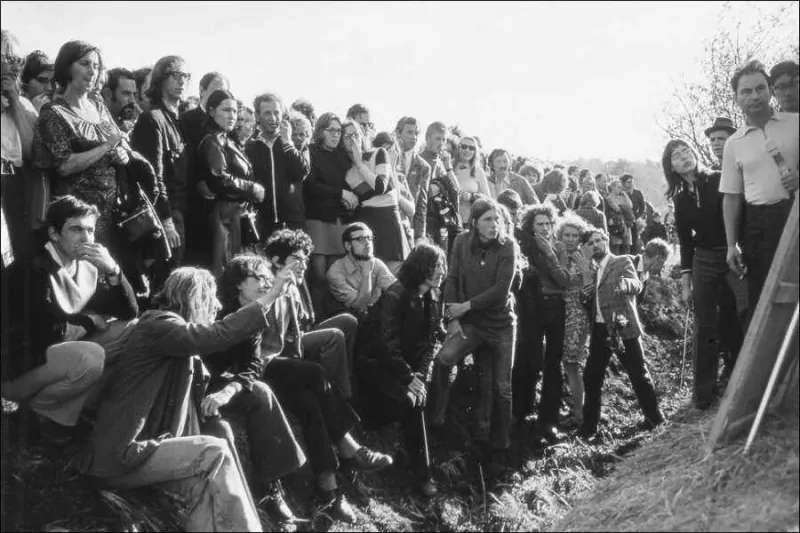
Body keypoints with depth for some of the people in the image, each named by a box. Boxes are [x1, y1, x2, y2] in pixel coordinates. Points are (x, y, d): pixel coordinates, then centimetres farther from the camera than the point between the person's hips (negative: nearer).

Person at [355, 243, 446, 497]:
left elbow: (431, 338, -2)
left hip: (407, 358, 8)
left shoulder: (432, 296, -1)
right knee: (411, 400, -25)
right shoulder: (395, 295, -22)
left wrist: (421, 374, -16)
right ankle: (421, 472, -20)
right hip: (377, 360, -8)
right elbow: (388, 344, -23)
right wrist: (409, 378, -24)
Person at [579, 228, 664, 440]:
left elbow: (637, 285, -17)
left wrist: (625, 283, -38)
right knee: (591, 377, 4)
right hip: (600, 329, 6)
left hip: (623, 327, -5)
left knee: (639, 374, 2)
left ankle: (654, 417, 18)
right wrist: (585, 295, -1)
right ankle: (589, 426, 13)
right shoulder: (592, 270, 17)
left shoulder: (622, 262, 0)